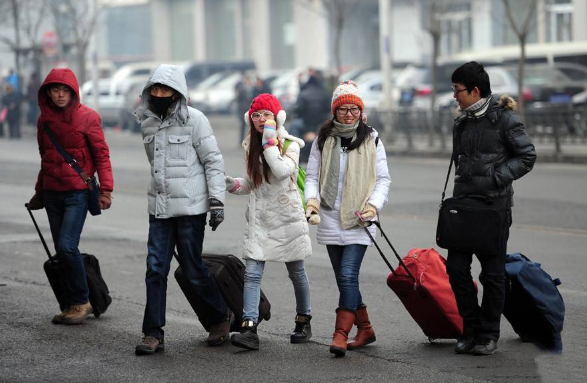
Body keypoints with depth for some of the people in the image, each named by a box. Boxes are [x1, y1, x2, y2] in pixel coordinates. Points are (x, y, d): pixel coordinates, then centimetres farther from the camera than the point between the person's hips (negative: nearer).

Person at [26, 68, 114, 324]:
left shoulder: (87, 118, -7)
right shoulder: (44, 119, 9)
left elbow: (102, 155, -5)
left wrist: (105, 189, -13)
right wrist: (40, 192, 24)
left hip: (78, 191, -5)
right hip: (52, 192, 6)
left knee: (67, 246, -17)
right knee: (61, 250, 6)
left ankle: (81, 301, -3)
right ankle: (72, 305, 13)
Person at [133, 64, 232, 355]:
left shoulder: (194, 119, -7)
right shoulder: (147, 122, 9)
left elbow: (214, 161, -6)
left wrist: (217, 201, -11)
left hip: (190, 206, -5)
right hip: (159, 207, 5)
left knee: (192, 269, 1)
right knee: (155, 268, -2)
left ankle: (221, 315, 25)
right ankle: (153, 333, 2)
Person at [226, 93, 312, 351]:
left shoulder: (290, 144, -5)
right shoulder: (251, 145, 10)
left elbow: (282, 170, -25)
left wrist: (270, 140, -21)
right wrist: (232, 184, -1)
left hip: (287, 216, -4)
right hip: (259, 218, 4)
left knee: (296, 273, 10)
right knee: (252, 273, -10)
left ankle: (303, 322, 28)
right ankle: (249, 329, -17)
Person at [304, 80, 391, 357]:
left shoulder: (371, 140, 3)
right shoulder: (323, 140, 8)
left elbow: (383, 179, 4)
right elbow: (312, 175, 8)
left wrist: (373, 205, -12)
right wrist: (312, 199, -11)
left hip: (358, 221, -3)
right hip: (330, 220, 4)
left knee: (348, 276, -16)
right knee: (344, 279, 10)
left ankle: (341, 335, -18)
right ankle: (365, 329, 23)